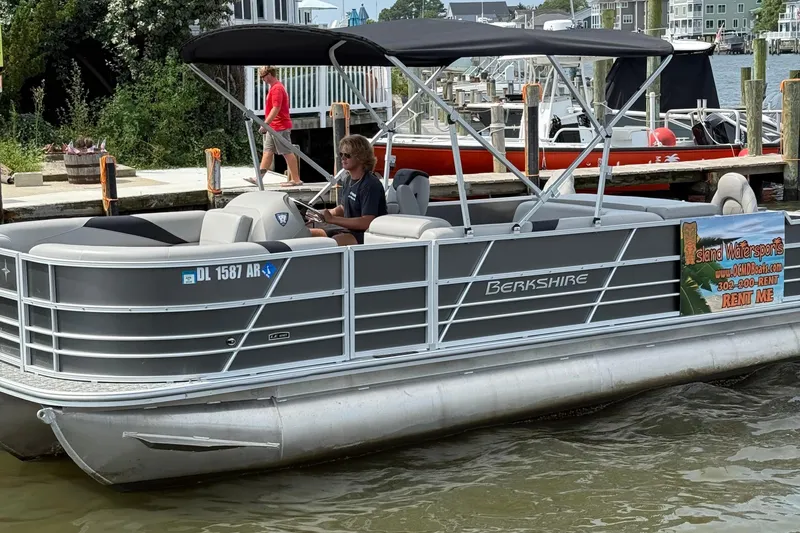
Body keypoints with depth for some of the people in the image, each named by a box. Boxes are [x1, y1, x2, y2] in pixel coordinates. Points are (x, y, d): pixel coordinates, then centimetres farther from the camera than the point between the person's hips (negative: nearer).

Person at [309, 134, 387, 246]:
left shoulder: (370, 184, -17)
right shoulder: (347, 180, 12)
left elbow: (366, 223, -24)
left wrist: (333, 219, -20)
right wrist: (325, 214, 6)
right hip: (349, 231, 10)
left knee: (335, 241, -37)